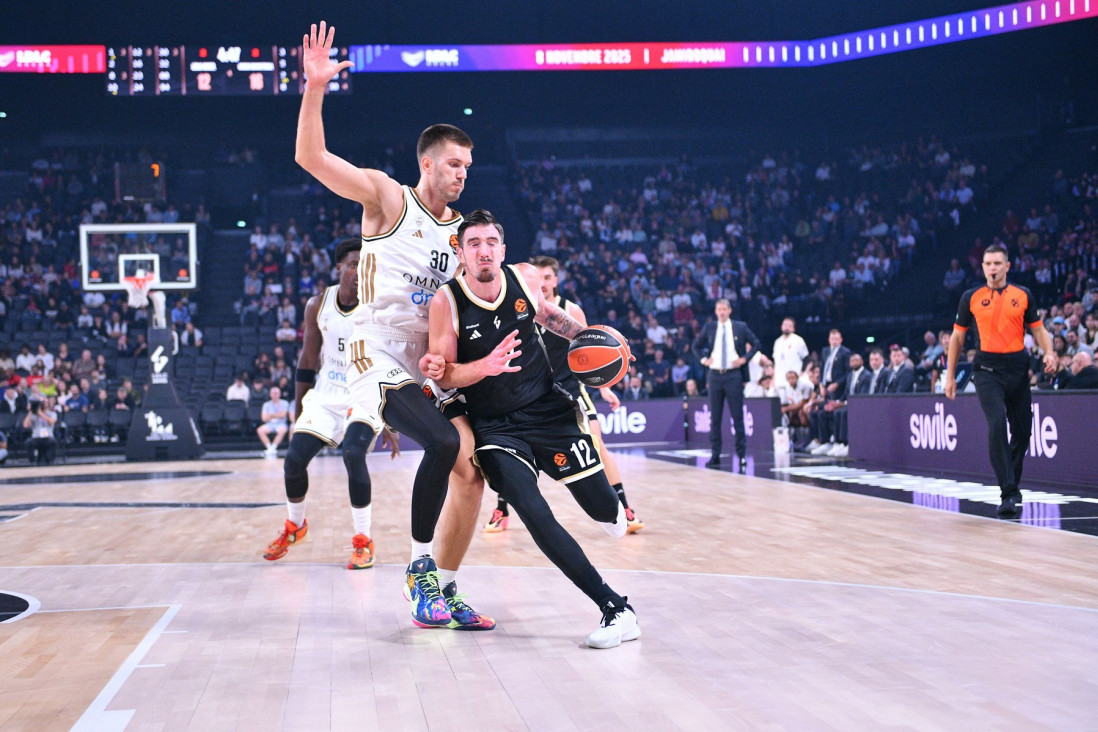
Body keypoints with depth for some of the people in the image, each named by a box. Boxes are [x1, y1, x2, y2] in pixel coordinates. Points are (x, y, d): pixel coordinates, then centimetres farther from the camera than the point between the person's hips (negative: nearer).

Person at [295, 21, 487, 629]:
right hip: (380, 356, -7)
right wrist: (314, 88, -26)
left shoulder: (461, 228, 14)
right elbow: (310, 158, -13)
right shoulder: (387, 198, -3)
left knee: (471, 471, 1)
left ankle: (439, 595, 13)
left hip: (434, 367, 7)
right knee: (445, 443, -30)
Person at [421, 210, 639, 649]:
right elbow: (445, 376, -11)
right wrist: (486, 366, -28)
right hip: (495, 427, -2)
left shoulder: (525, 279, -6)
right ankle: (616, 609, -17)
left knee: (601, 507, 2)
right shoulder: (447, 301, -14)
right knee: (532, 513, -22)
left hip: (548, 409, 2)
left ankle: (614, 509, 45)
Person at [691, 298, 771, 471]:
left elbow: (756, 344, 8)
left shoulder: (740, 327, 2)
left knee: (738, 416, -1)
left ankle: (742, 454, 4)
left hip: (734, 374, -2)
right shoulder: (709, 327, 7)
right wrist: (704, 359, 3)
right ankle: (715, 455, 9)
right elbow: (696, 346, 18)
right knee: (715, 417, 4)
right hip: (715, 375, 2)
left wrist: (745, 358, -4)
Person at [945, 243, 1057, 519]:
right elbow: (958, 336, 11)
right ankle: (1009, 494, -20)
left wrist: (1049, 352, -10)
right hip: (987, 369, -3)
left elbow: (1038, 329, 11)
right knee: (997, 424, -20)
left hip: (1018, 367, 3)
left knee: (1022, 430, 8)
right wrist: (950, 375, 8)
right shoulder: (971, 297, 5)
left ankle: (1012, 487, 29)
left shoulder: (1023, 295, 7)